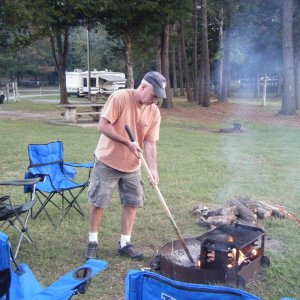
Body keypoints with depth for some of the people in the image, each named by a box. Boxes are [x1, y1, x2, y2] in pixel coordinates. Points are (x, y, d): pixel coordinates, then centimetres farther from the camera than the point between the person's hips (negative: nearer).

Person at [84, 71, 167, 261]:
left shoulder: (154, 112, -3)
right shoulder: (119, 98, -18)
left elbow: (150, 143, -5)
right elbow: (103, 126, -20)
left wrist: (153, 169, -18)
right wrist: (128, 142, -26)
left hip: (132, 166, 5)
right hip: (107, 162, -4)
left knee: (132, 203, 7)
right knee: (98, 203, 3)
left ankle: (125, 244, 21)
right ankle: (93, 242, 21)